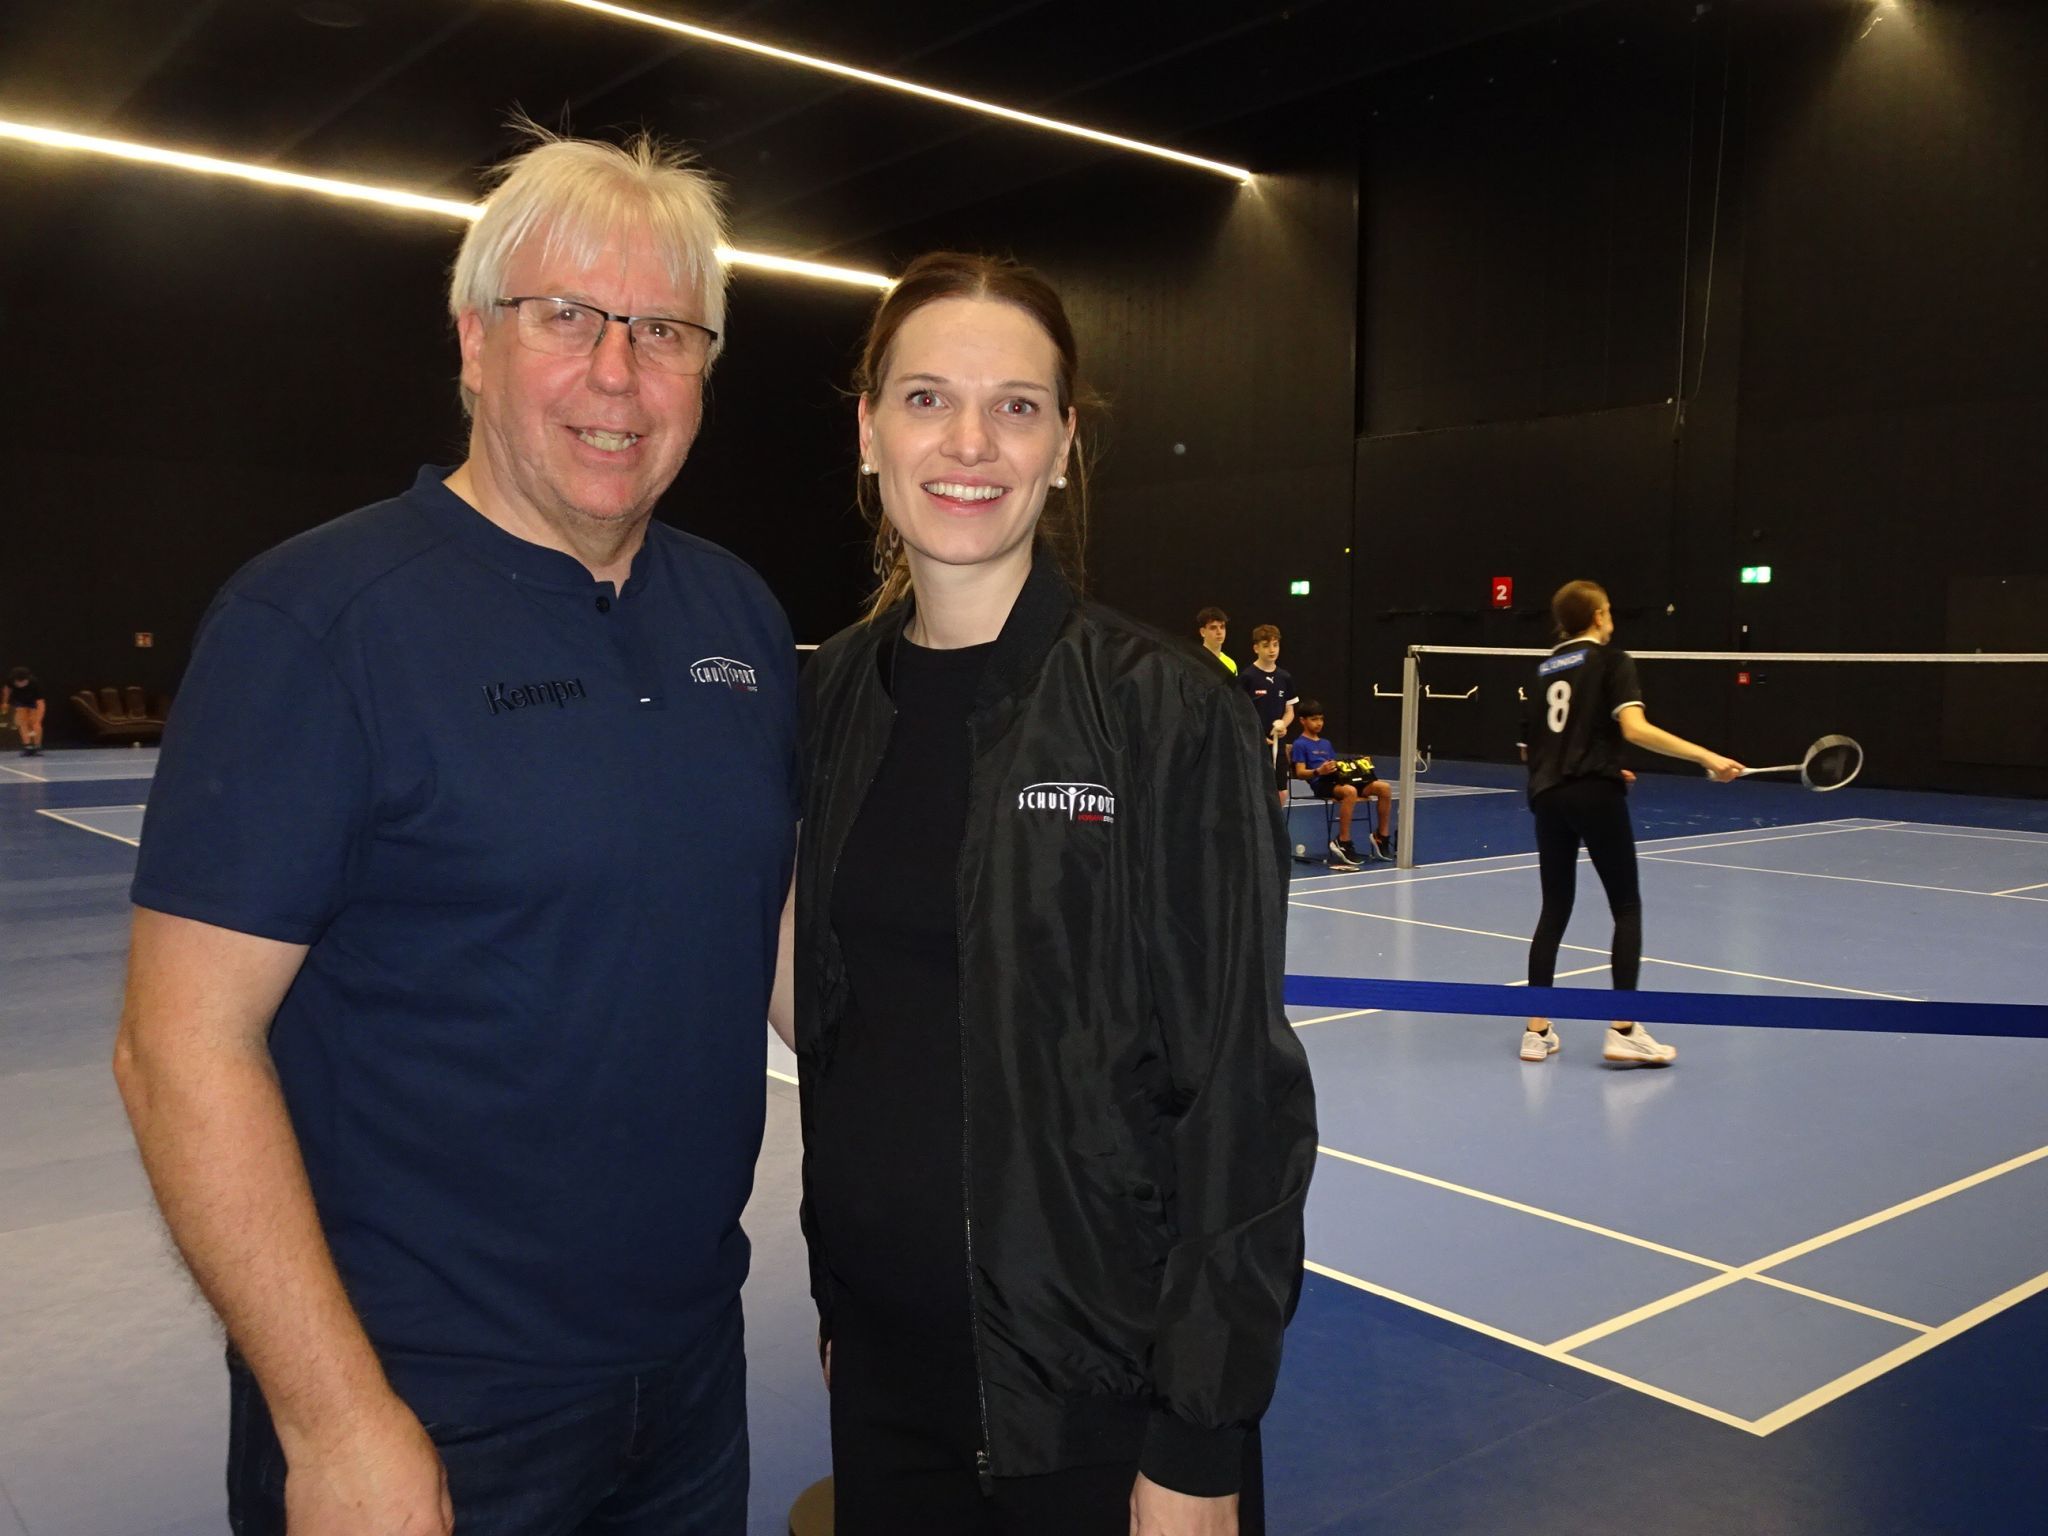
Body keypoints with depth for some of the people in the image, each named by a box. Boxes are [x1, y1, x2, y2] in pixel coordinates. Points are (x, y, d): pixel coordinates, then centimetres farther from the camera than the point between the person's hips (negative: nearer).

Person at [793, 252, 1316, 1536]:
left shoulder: (1170, 714, -15)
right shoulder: (836, 695, 1)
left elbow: (1238, 1091, -14)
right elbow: (834, 1023, 9)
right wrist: (836, 1286, 11)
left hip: (1096, 1388, -4)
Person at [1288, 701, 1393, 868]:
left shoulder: (1326, 743, 28)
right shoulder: (1300, 744, 4)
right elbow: (1300, 773, -6)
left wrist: (1358, 765, 7)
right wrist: (1318, 771, -25)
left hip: (1338, 779, 8)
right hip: (1322, 784, -8)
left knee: (1384, 787, -11)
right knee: (1350, 791, -42)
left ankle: (1382, 836, -1)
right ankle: (1343, 843, -33)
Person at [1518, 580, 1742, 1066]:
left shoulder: (1543, 670, 16)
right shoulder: (1611, 660, -1)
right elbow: (1635, 729, -16)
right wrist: (1706, 757, -20)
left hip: (1547, 796, 6)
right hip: (1594, 795, -5)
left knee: (1554, 910, 11)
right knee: (1627, 908, 4)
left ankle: (1537, 1030, 9)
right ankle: (1623, 1030, -2)